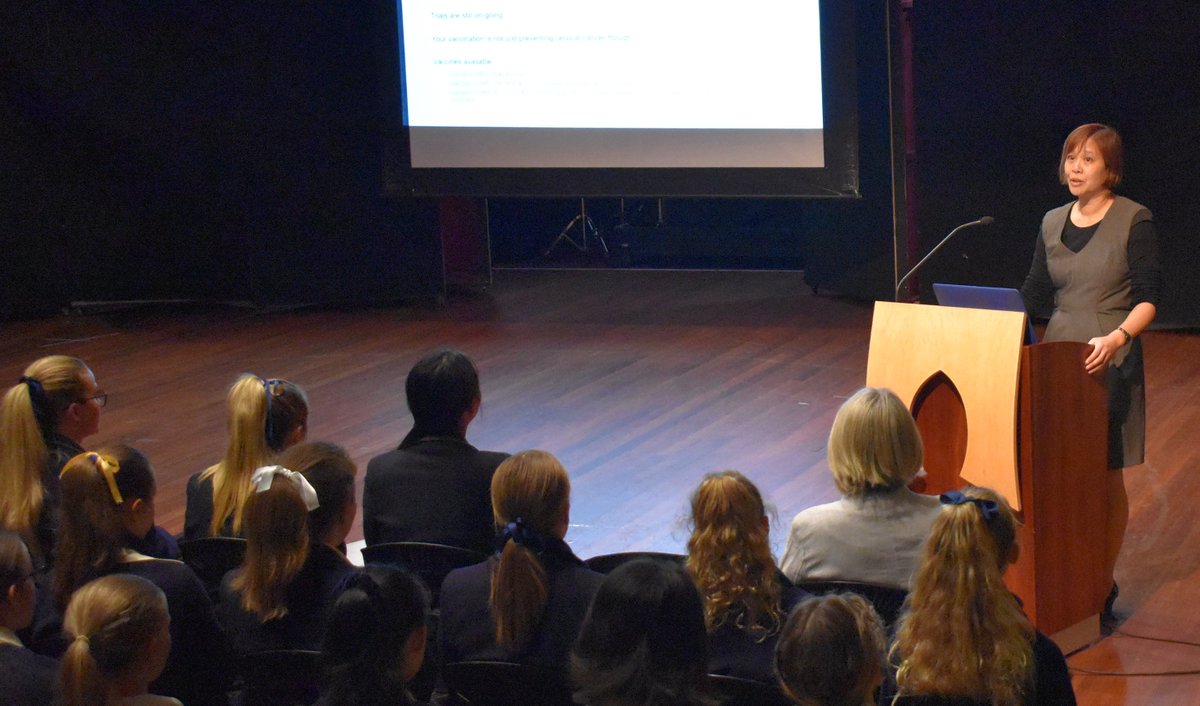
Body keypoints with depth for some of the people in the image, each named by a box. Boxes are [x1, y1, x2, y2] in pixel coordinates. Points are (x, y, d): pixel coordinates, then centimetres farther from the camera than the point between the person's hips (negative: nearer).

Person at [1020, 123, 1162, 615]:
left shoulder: (1134, 221, -6)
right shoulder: (1053, 223, 11)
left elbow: (1149, 298, -10)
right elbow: (1034, 294, 15)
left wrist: (1117, 338, -27)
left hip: (1111, 364, -5)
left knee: (1106, 478, 1)